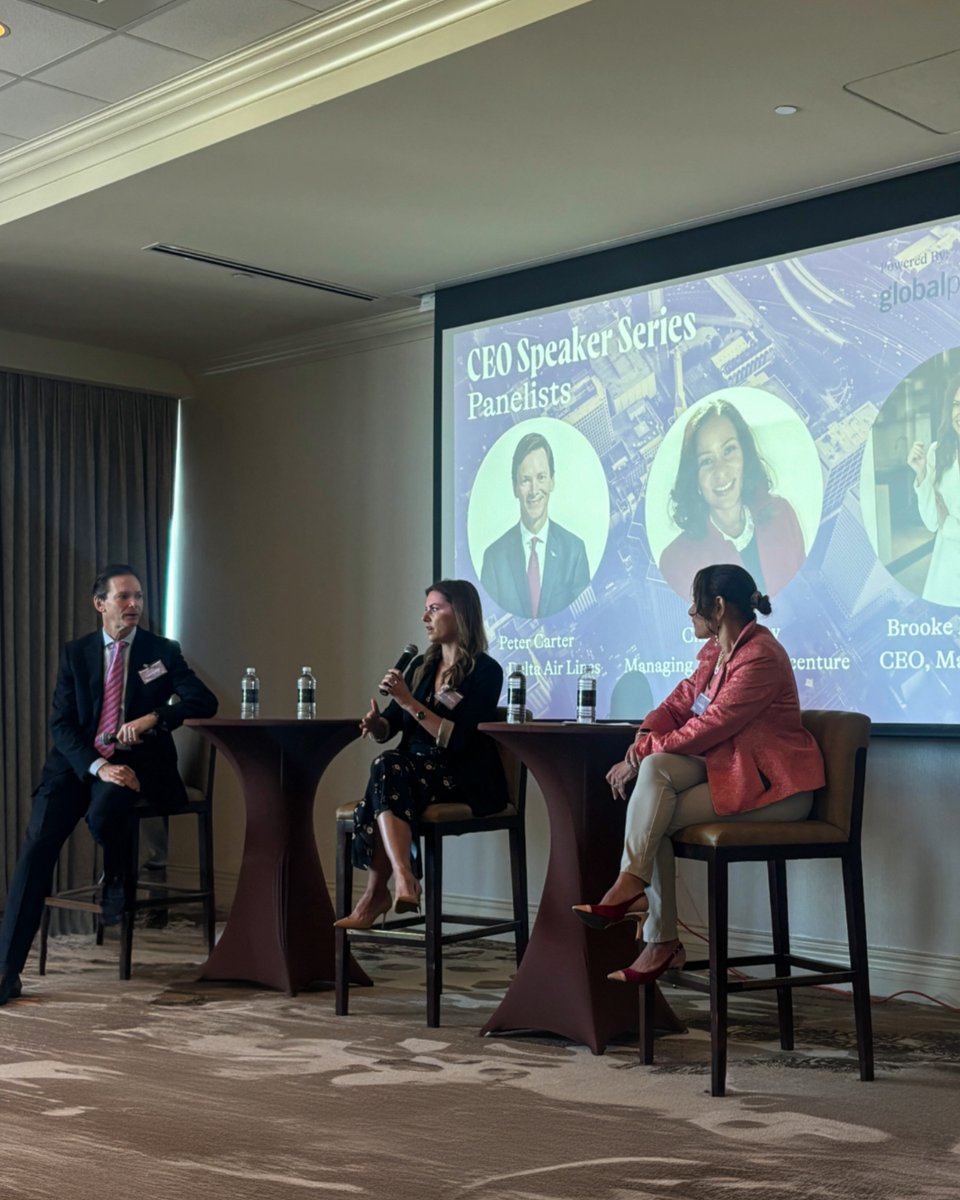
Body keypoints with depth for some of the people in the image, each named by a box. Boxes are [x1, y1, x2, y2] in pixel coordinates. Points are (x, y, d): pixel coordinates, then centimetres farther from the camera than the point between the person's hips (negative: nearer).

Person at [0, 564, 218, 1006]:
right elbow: (61, 723, 1)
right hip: (79, 762, 2)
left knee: (103, 813, -34)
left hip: (135, 762, -2)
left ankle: (117, 878, 3)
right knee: (37, 844, -18)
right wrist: (98, 765, -17)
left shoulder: (162, 651, 6)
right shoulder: (75, 653, 9)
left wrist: (152, 717, -21)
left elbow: (204, 701, -5)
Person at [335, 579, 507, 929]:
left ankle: (377, 893, -35)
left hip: (467, 781, -6)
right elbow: (388, 727, 13)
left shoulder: (485, 672, -5)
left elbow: (457, 740, -15)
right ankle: (403, 878, -39)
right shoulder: (421, 666, 16)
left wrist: (409, 702, -19)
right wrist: (376, 724, -10)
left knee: (388, 769, -31)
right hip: (416, 770, 6)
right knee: (386, 766, -29)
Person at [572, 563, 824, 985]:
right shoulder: (715, 650, 12)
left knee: (655, 820, -21)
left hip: (772, 785, -8)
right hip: (727, 767, 8)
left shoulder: (760, 657, -20)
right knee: (655, 769, -20)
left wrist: (642, 752, -18)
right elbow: (678, 703, 10)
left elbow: (709, 728, -23)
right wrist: (643, 741, -11)